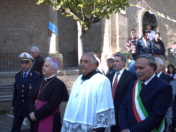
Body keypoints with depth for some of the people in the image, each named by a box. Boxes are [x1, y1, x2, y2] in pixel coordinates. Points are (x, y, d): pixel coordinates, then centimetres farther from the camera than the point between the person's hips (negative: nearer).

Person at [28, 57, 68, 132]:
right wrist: (32, 112, -9)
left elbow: (52, 104, -19)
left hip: (50, 121, -6)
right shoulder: (40, 81, 9)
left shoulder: (58, 84, -12)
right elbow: (31, 98, 6)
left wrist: (36, 115, -15)